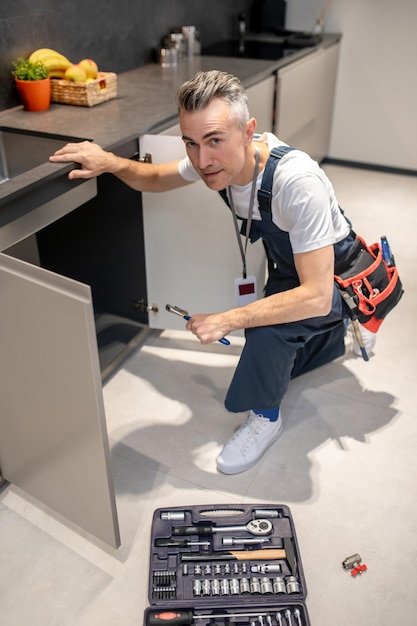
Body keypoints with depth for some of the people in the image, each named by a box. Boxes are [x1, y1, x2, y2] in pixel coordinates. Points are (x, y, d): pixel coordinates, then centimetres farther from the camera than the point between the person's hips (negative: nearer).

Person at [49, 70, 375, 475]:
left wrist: (227, 321, -36)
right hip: (289, 268, 7)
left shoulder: (297, 182, -40)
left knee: (269, 326, -35)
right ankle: (332, 333, 44)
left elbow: (316, 297, -41)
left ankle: (265, 417, -7)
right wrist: (112, 163, -20)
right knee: (276, 365, 17)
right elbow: (156, 179, 1)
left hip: (335, 278, -7)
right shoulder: (218, 159, -18)